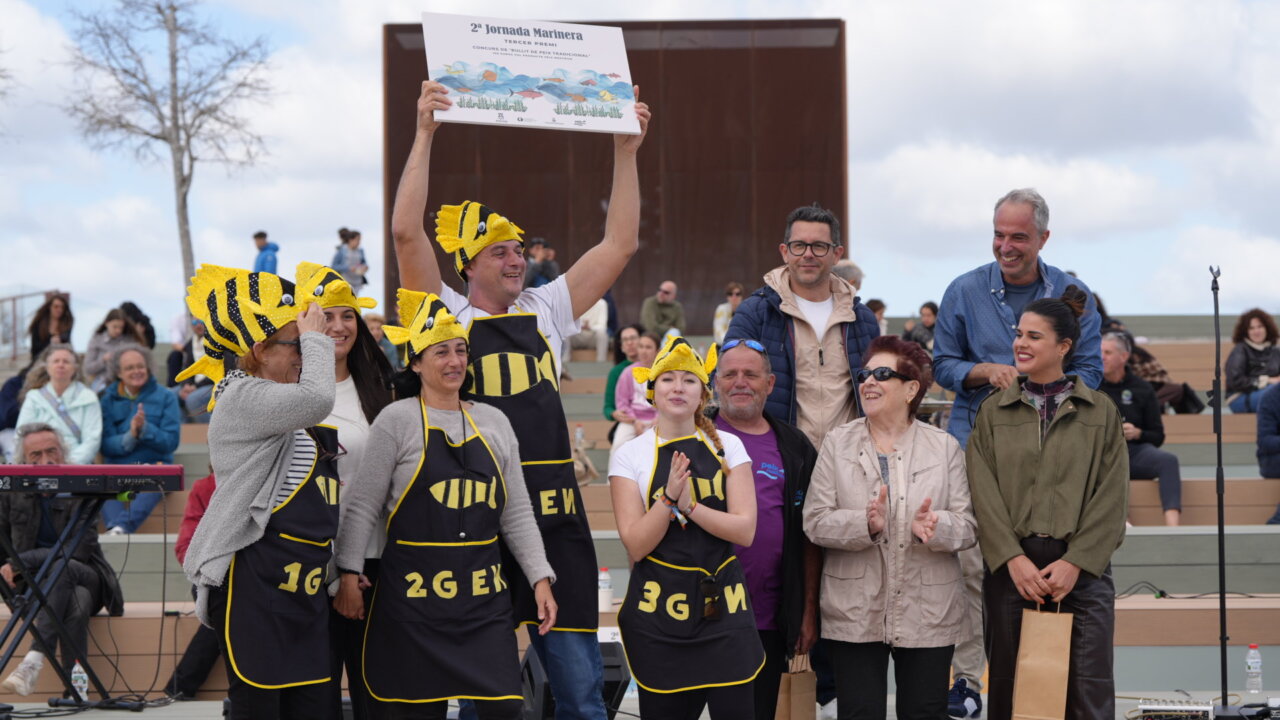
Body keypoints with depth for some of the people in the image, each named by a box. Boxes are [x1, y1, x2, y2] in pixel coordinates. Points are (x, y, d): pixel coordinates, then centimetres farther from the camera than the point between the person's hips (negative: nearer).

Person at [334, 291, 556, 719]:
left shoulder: (494, 422, 10)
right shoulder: (397, 420, -3)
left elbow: (517, 514, 13)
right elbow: (362, 507, -2)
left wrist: (540, 578, 6)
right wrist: (349, 575, -8)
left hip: (484, 597, 4)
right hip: (413, 594, -3)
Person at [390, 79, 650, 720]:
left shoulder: (545, 312, 14)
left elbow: (619, 245, 12)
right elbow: (406, 232, -11)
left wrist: (626, 150, 8)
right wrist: (425, 133, -14)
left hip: (558, 518, 4)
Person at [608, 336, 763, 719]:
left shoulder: (727, 447, 4)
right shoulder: (630, 456, 0)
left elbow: (744, 530, -4)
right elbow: (636, 545, -7)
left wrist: (687, 504, -15)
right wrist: (669, 498, -19)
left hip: (722, 606, 1)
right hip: (658, 612, -1)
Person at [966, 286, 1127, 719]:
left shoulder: (1101, 412, 6)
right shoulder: (993, 412, 9)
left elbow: (1111, 497, 0)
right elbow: (984, 494, 1)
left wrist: (1075, 562, -10)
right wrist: (1013, 558, -11)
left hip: (1081, 569, -1)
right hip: (1011, 568, 1)